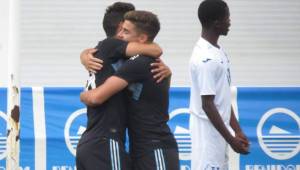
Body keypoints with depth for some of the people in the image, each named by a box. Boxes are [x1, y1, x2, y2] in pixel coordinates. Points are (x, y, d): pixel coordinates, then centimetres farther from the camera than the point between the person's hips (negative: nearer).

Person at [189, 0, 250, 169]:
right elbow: (207, 105, -20)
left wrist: (237, 131, 15)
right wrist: (231, 139, -18)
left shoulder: (218, 51, 10)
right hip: (208, 133, -10)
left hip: (219, 132, 10)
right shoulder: (206, 58, -20)